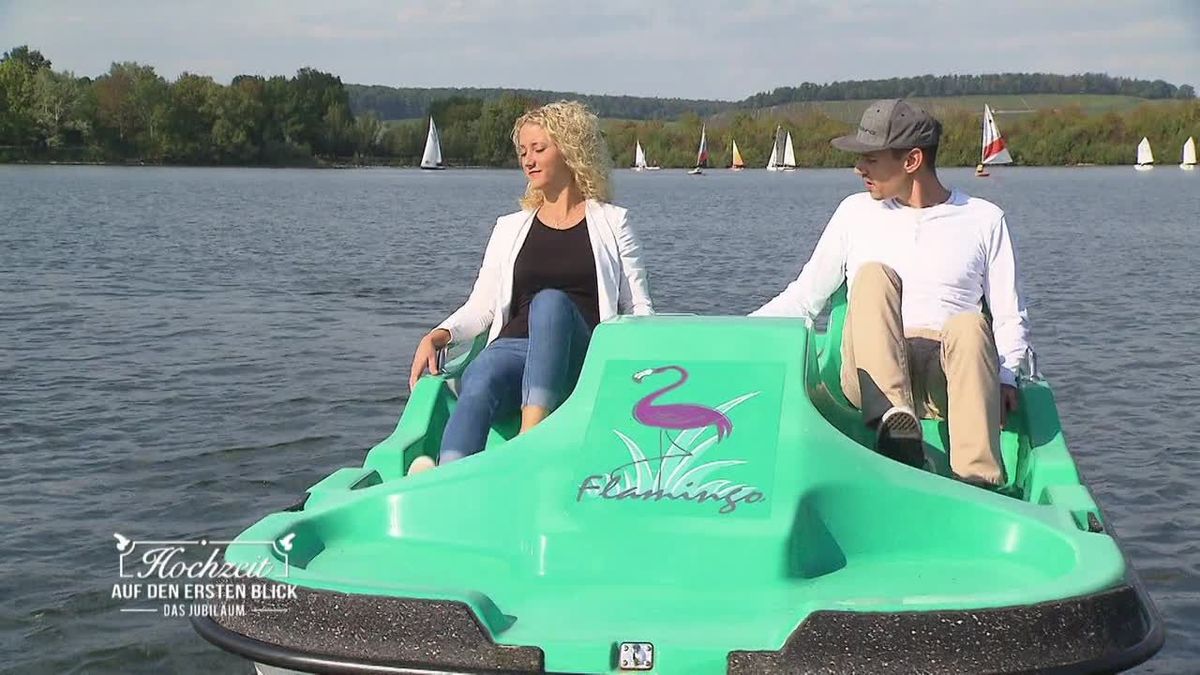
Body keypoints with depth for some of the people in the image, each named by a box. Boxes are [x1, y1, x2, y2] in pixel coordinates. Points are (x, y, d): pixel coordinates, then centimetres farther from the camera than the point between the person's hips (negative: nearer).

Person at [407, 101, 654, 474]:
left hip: (582, 360, -2)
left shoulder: (612, 222, 19)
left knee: (551, 301, -36)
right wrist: (440, 335, 0)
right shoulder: (511, 227, 26)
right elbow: (480, 306, 20)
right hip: (513, 347, 2)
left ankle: (529, 440, -48)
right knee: (478, 386, -34)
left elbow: (639, 308, 14)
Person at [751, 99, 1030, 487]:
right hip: (871, 376, 1)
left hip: (951, 374, 0)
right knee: (874, 274, -26)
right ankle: (893, 418, -45)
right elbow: (804, 298, 19)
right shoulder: (856, 212, 16)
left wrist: (1005, 379, -6)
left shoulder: (984, 219, 12)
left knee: (969, 324, -35)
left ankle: (977, 481, -44)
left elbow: (1010, 318, 12)